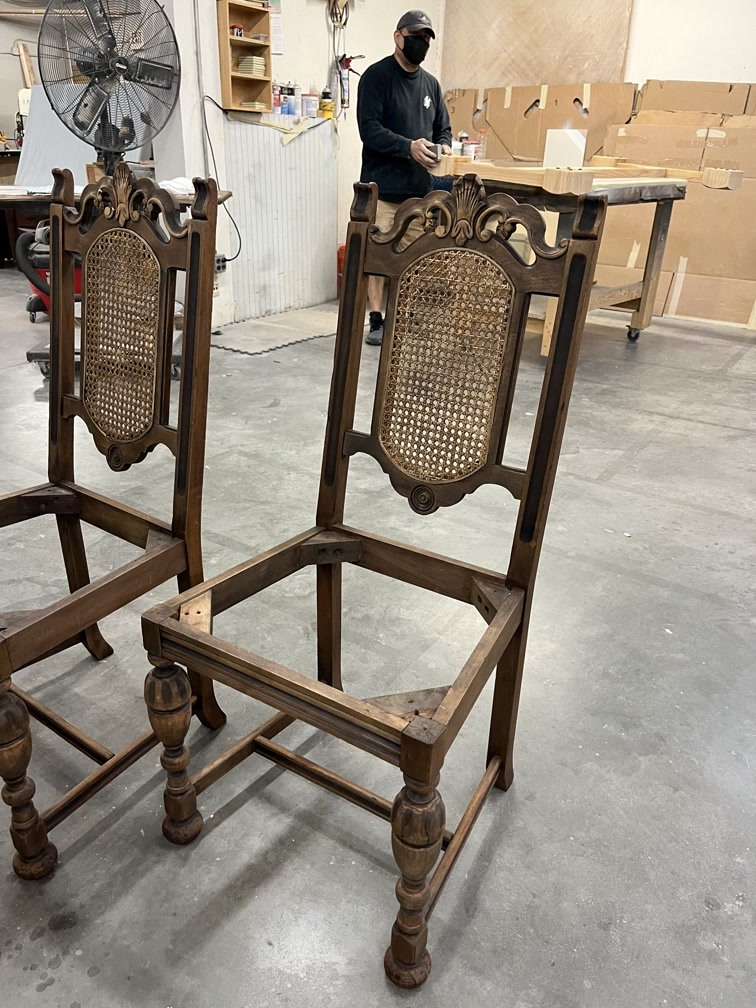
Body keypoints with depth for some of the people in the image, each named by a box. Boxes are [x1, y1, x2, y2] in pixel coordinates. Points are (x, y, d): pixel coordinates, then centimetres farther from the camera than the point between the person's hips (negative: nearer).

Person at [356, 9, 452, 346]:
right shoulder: (376, 76, -2)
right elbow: (369, 129, -13)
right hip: (384, 187, -6)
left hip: (420, 187, 6)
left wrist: (445, 147, 1)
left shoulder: (431, 83, 19)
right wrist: (409, 147, -24)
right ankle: (376, 321, 0)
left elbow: (443, 127, 25)